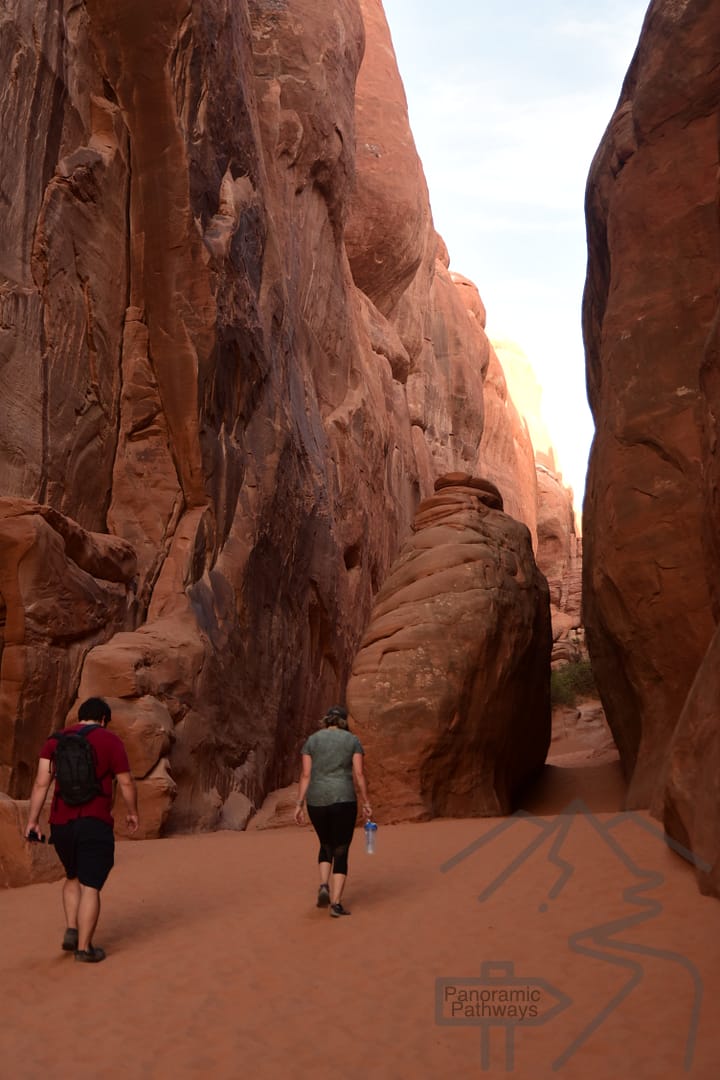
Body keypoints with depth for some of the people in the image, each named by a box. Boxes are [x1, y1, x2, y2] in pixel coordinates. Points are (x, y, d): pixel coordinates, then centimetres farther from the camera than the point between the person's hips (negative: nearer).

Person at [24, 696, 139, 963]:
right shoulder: (110, 741, -4)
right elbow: (126, 783, -3)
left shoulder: (54, 741, 7)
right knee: (90, 887, 2)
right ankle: (84, 948, 2)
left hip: (61, 823, 4)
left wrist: (32, 820, 3)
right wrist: (132, 812, 11)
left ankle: (71, 931, 15)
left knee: (73, 877, 25)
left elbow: (41, 783, 0)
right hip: (95, 824, -4)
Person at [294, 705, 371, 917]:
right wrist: (366, 802, 4)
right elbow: (359, 774, -2)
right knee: (341, 852, 6)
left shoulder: (312, 740, 7)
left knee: (326, 846, 24)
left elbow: (305, 775, 1)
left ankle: (324, 886, 3)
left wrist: (299, 805, 1)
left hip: (317, 801, 2)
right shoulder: (353, 740, 4)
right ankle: (336, 904, -3)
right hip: (343, 800, -2)